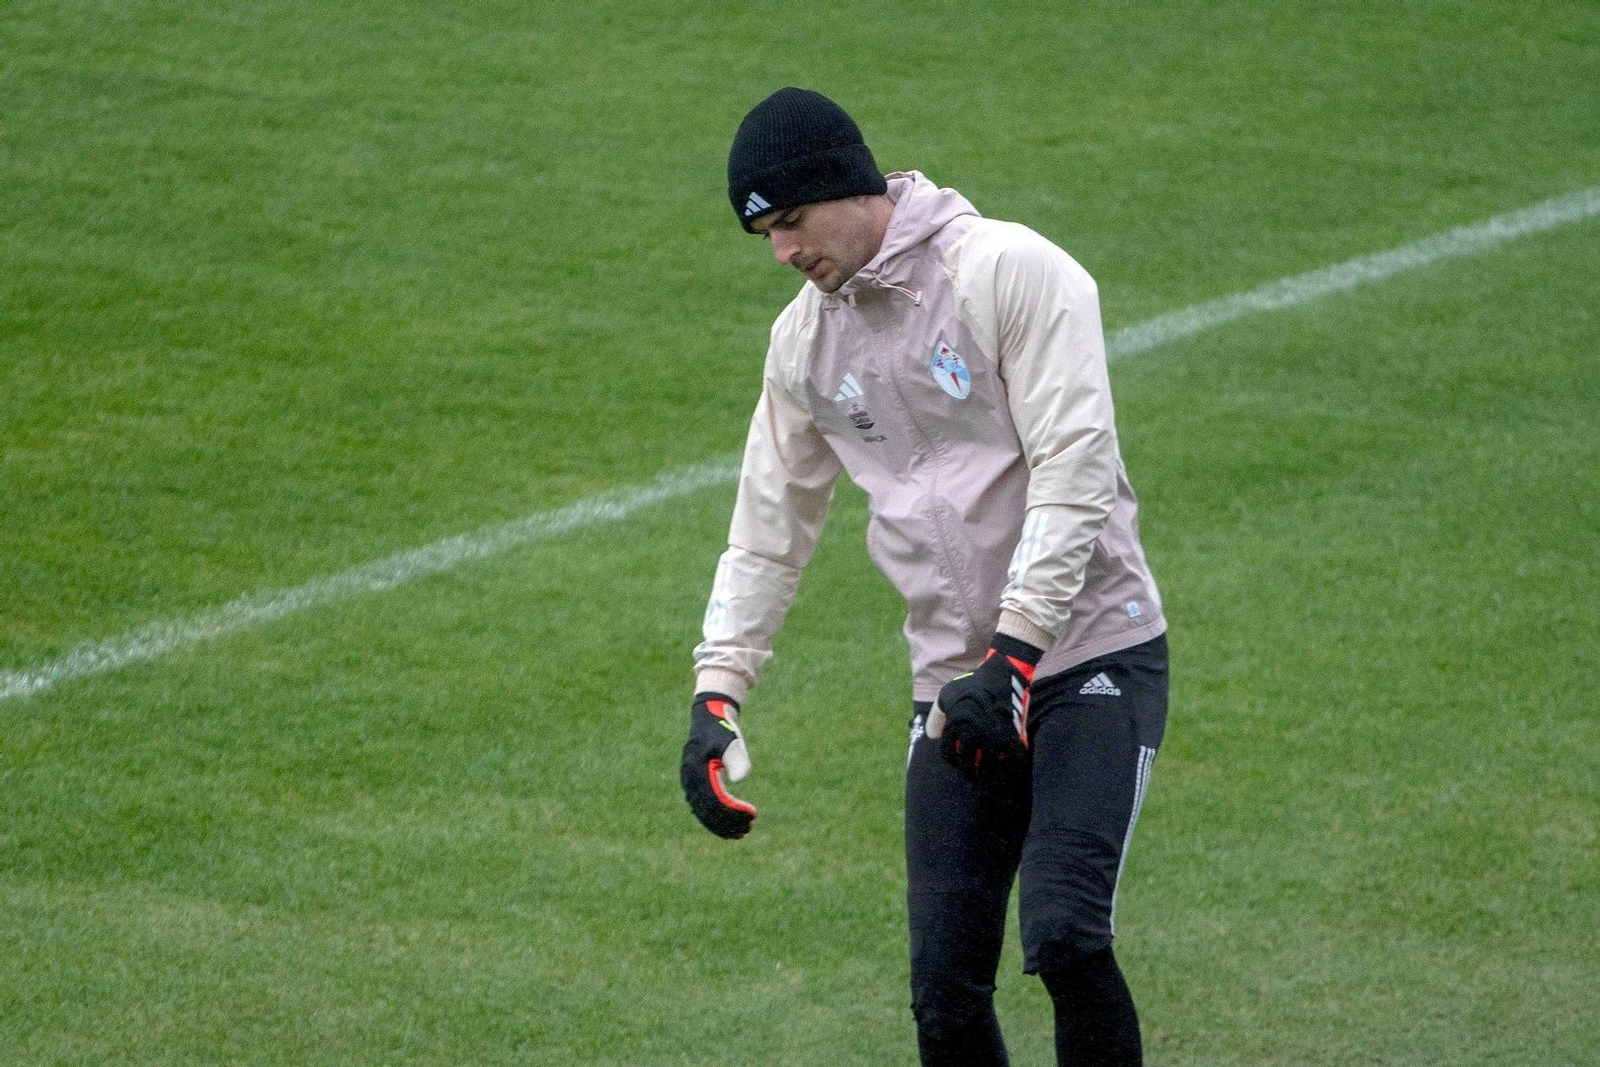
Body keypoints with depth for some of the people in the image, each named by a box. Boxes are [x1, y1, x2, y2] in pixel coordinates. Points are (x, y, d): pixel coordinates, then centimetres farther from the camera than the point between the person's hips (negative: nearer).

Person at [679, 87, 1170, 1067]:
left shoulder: (1011, 270, -11)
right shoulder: (804, 340, 10)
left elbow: (1075, 472, -17)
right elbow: (769, 533, 17)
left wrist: (1013, 654, -23)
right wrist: (716, 695, 6)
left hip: (1094, 657, -6)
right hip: (955, 689, 6)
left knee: (1063, 934, -21)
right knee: (945, 985, -2)